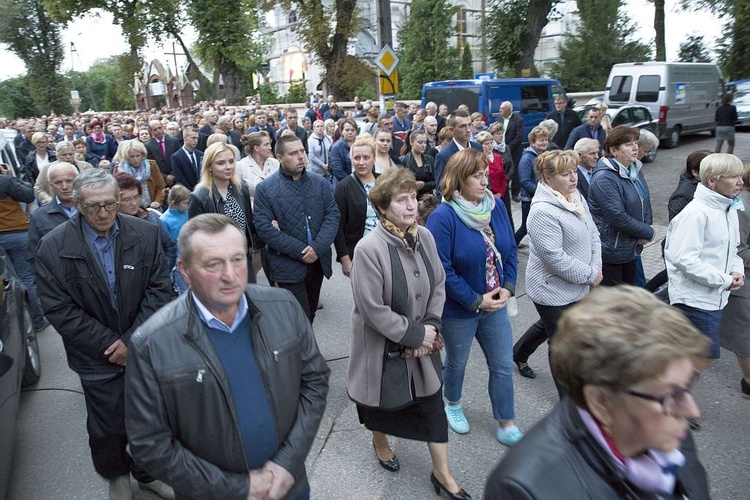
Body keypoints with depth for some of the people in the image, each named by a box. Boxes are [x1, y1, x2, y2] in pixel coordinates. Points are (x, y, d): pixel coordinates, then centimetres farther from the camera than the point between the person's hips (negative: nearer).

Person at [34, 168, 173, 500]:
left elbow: (158, 288, -6)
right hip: (99, 359, -1)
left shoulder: (146, 234, -8)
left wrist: (132, 340, -13)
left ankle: (148, 472, 43)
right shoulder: (53, 247, -12)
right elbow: (58, 309, -11)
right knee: (108, 428, 13)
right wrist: (109, 345, -13)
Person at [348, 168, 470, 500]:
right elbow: (373, 310, -24)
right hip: (384, 347, -5)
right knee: (384, 401, 19)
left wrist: (430, 327, -9)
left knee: (432, 403, 12)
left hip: (422, 341, 5)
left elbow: (438, 284, 3)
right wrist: (415, 334, -17)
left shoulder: (424, 237, -6)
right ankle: (379, 441, 52)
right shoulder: (369, 249, -26)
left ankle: (442, 473, 31)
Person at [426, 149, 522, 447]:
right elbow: (441, 270, -23)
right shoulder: (442, 217, -23)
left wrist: (507, 287, -8)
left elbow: (510, 250, 5)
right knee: (457, 362, 20)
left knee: (503, 366, 12)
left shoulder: (495, 207, -4)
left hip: (495, 303, 5)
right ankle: (453, 404, 49)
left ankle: (506, 426, 29)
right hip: (459, 309, -5)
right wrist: (475, 300, -20)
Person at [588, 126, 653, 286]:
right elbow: (618, 218, -27)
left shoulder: (635, 169, 7)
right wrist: (648, 232, -14)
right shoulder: (604, 178, -23)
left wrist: (647, 227, -3)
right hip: (611, 252, -9)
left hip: (631, 248, 9)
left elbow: (645, 201, 17)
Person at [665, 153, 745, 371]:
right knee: (706, 354, -4)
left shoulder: (730, 210, 11)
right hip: (695, 298, -9)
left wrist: (737, 271, 1)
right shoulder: (696, 213, -20)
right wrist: (724, 280, -19)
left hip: (715, 297, 10)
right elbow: (684, 258, -27)